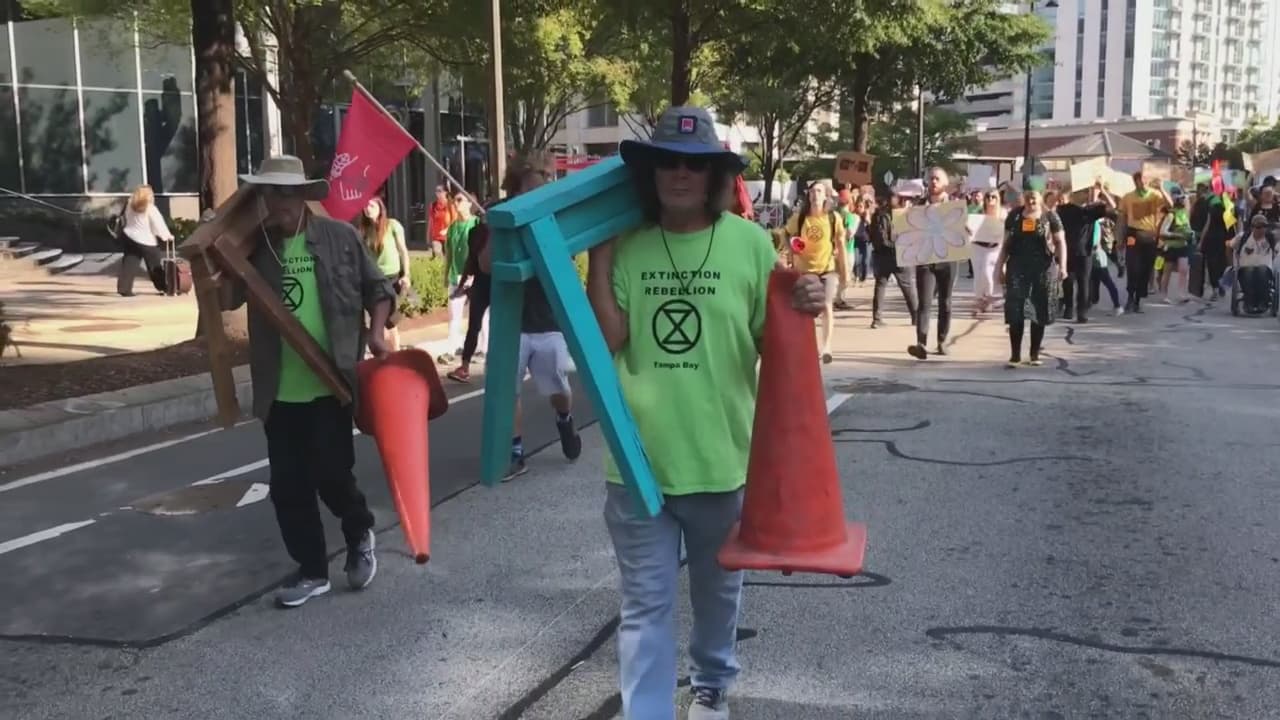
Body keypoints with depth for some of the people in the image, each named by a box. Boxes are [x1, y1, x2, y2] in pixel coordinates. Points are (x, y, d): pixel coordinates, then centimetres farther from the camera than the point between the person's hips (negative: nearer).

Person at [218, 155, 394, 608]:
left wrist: (376, 334, -7)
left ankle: (360, 532, 27)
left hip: (331, 384, -3)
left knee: (330, 474, -6)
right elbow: (226, 300, -1)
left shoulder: (341, 237, -2)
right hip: (280, 391, 3)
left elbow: (378, 288, 6)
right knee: (289, 485, 7)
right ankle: (312, 571, 22)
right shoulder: (254, 246, 4)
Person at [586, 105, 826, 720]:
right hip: (639, 460, -1)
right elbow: (608, 340, -12)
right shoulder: (625, 246, -3)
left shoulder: (750, 243, -6)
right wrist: (598, 256, -15)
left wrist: (804, 311, -21)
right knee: (645, 605, 7)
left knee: (719, 591, 23)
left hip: (721, 457, 1)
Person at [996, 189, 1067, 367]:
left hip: (1043, 269, -1)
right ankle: (1015, 355, -6)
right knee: (1015, 312, -8)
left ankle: (1035, 354, 14)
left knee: (1039, 312, 5)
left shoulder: (1050, 217, 2)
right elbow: (1006, 243, 13)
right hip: (1018, 268, 1)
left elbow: (1060, 242, 1)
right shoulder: (1014, 216, 8)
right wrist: (1000, 267, 9)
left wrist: (1062, 265, -11)